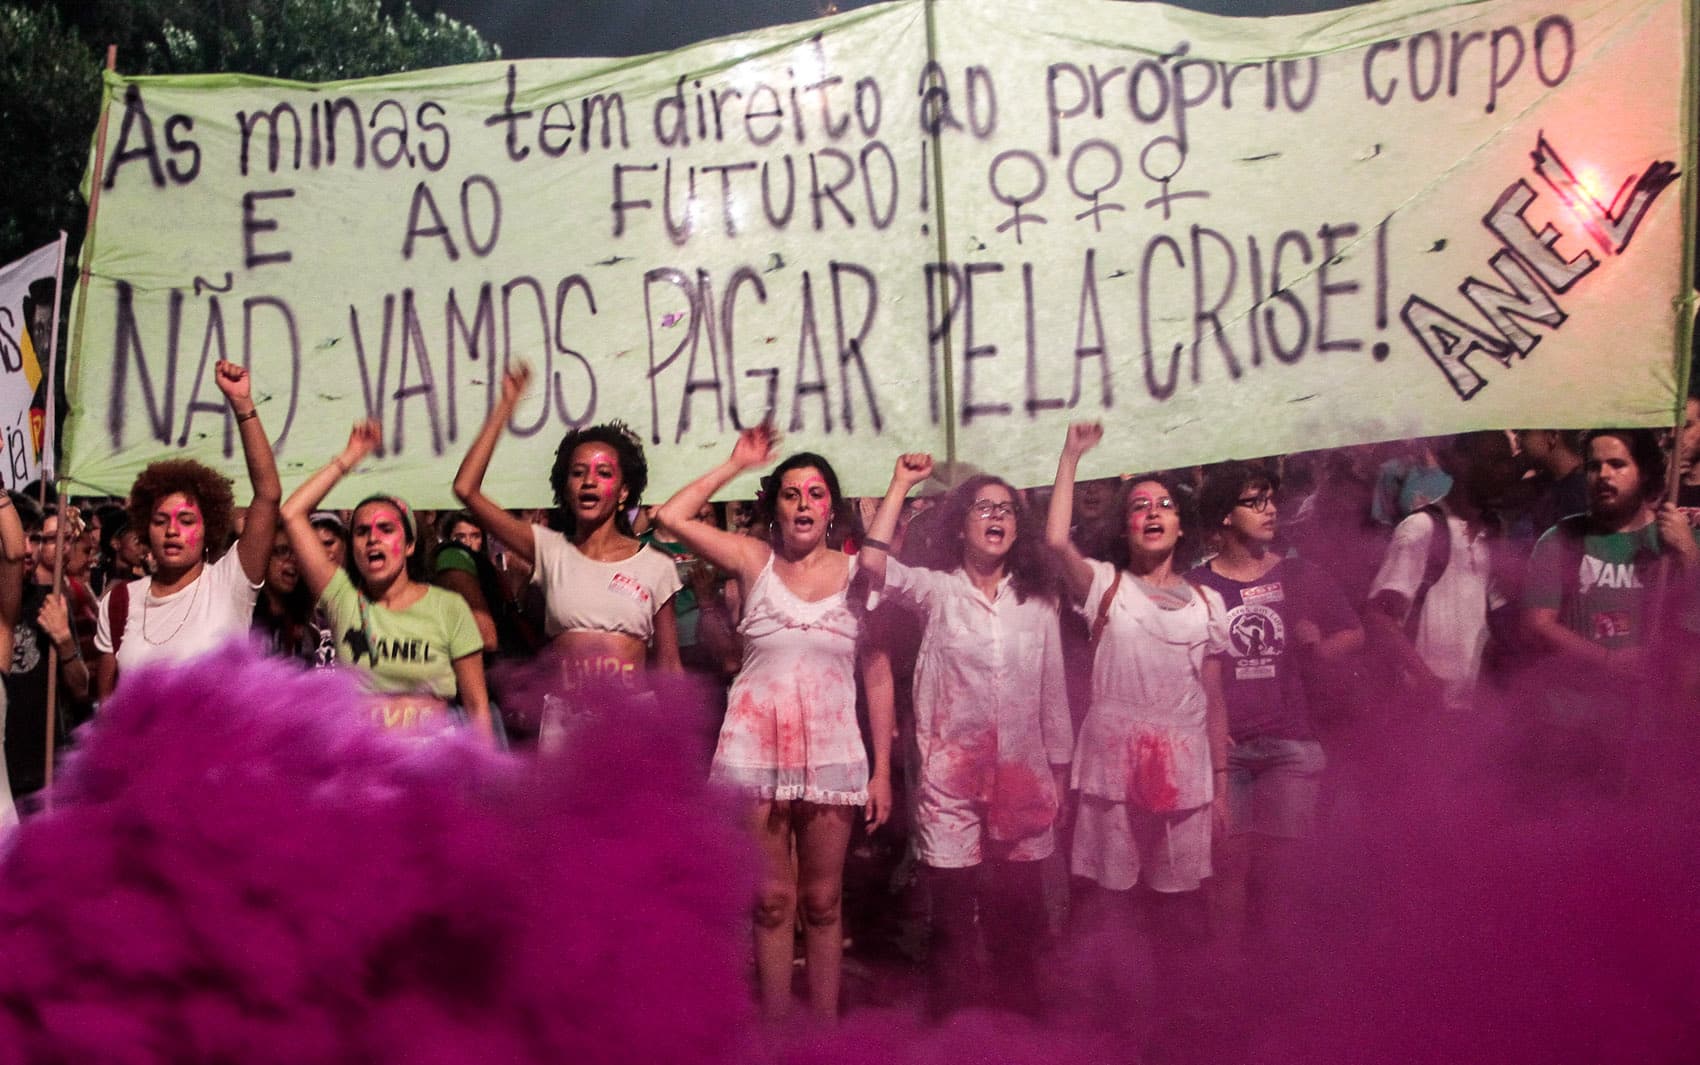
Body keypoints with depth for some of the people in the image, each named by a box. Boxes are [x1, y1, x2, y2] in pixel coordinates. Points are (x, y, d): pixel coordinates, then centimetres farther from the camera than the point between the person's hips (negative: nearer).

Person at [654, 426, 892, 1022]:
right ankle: (775, 1024, 15)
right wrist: (736, 464, 4)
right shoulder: (755, 562, 7)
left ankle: (827, 1024, 16)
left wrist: (882, 770, 1)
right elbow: (671, 517, -1)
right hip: (756, 747, 0)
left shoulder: (857, 575, 6)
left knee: (822, 902, 6)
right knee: (772, 900, 5)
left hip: (831, 750, 0)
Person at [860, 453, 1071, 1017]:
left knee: (1018, 919, 10)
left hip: (1022, 780, 2)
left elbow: (1053, 694, 11)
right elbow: (873, 562, -18)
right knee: (953, 918, 4)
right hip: (950, 779, -2)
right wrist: (901, 484, -11)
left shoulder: (1038, 602, 8)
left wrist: (1060, 774, 10)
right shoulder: (937, 591, 1)